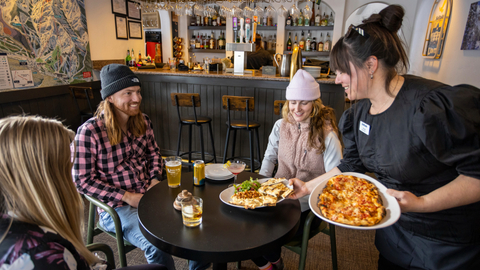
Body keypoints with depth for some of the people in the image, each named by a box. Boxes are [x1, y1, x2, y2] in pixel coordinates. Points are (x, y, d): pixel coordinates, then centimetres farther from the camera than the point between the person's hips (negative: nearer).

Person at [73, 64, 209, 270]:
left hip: (149, 196, 5)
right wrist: (126, 196, -16)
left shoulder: (143, 122, 2)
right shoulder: (89, 132, -15)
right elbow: (83, 181, -12)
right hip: (116, 207, -5)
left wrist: (155, 180, -2)